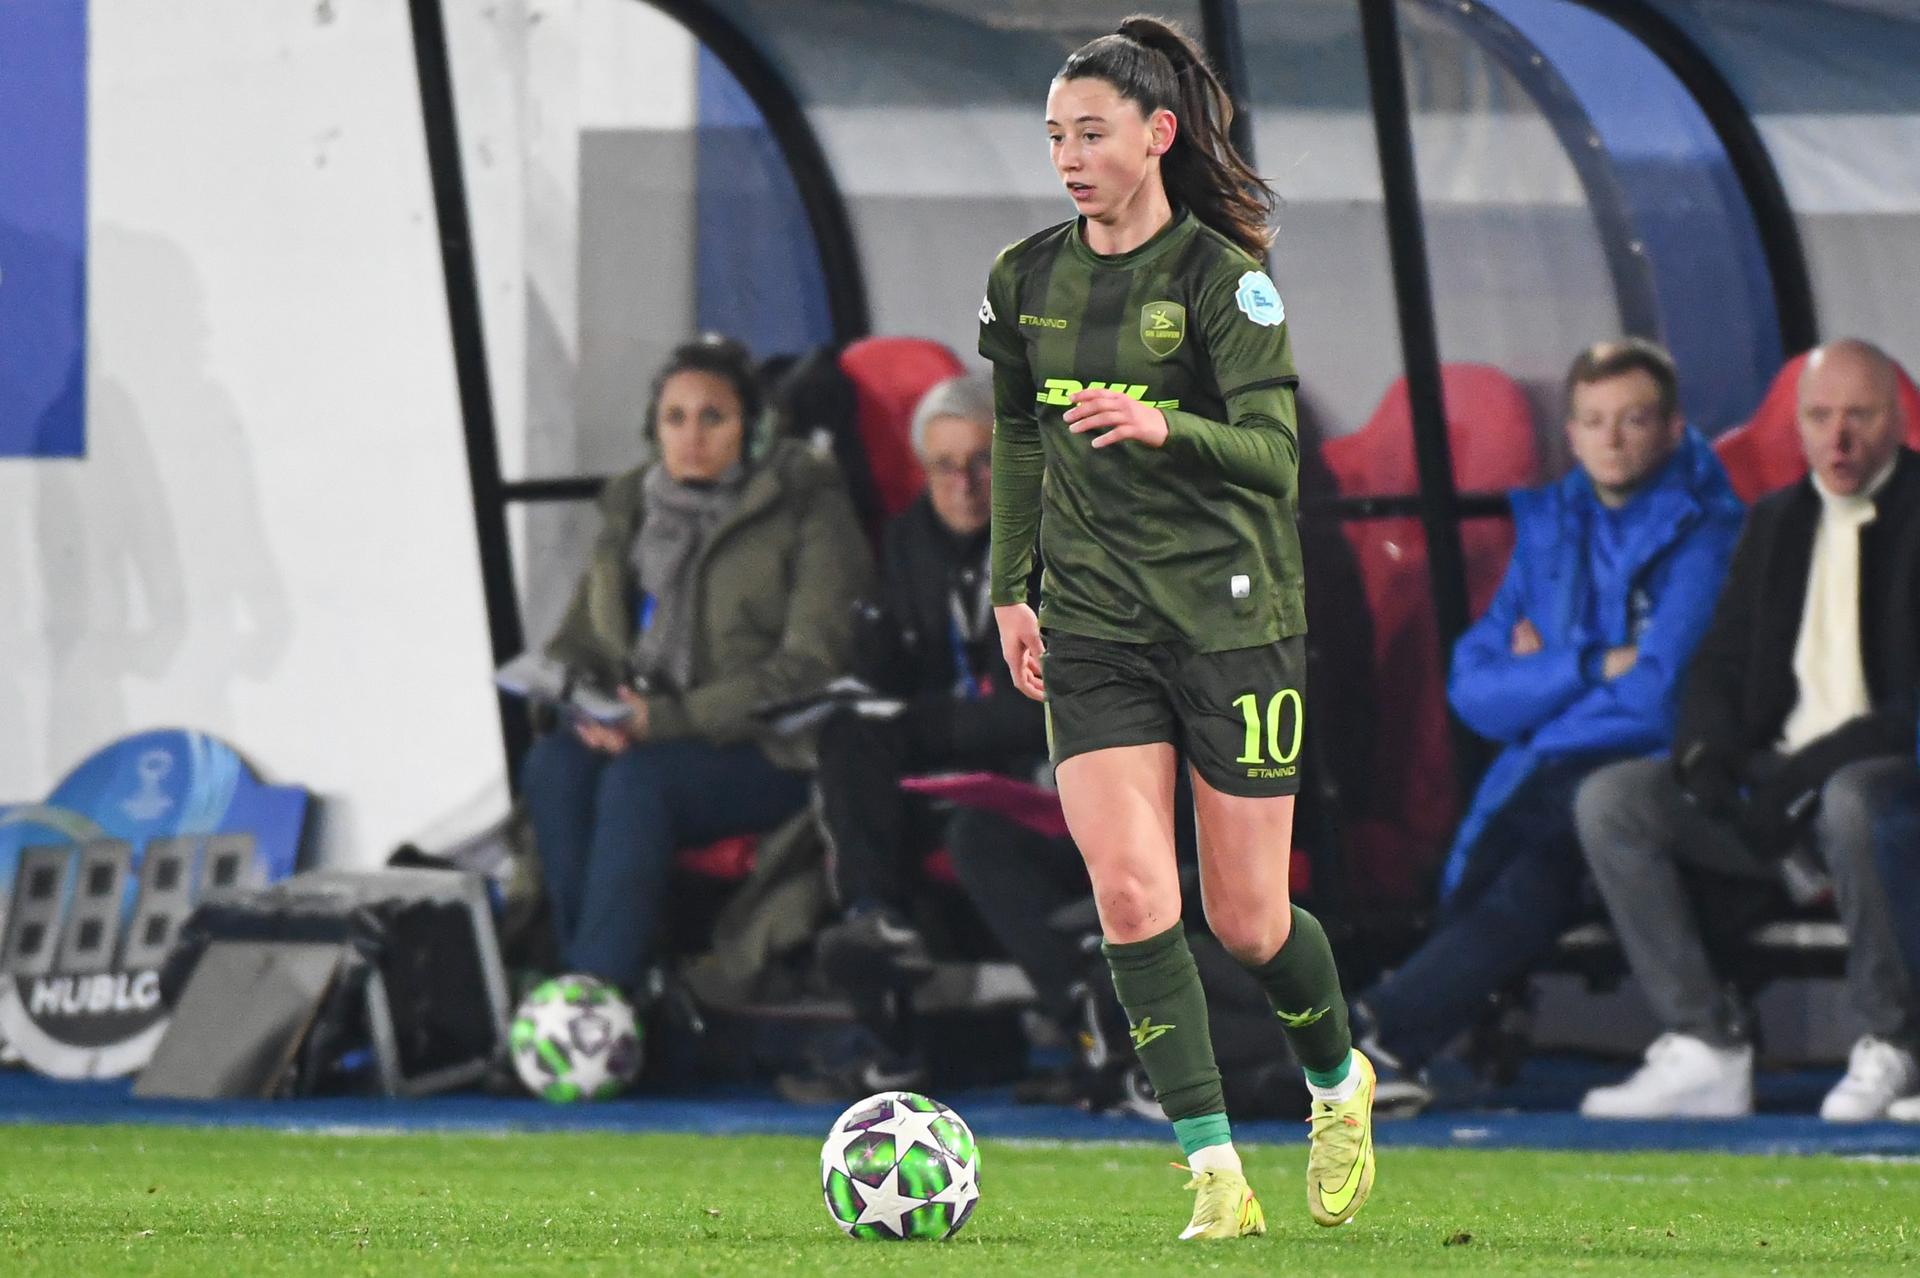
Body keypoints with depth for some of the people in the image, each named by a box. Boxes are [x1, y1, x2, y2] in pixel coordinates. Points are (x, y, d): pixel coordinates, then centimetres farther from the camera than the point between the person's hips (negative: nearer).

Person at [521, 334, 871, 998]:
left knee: (637, 779, -35)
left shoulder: (809, 511, -1)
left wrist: (671, 718, -19)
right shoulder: (631, 508, 16)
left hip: (767, 752, -5)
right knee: (551, 763, -28)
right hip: (644, 735, 5)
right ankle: (594, 982, -34)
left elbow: (812, 664, -10)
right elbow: (579, 641, 18)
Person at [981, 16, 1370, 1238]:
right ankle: (1217, 1174, -13)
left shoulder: (1224, 278, -11)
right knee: (1131, 893, -14)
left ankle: (1341, 1081, 34)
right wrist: (1010, 587, 20)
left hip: (1233, 618, -4)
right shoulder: (1028, 278, 5)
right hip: (1094, 626, 4)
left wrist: (1165, 426, -39)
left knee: (1247, 917, 2)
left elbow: (1275, 456, -21)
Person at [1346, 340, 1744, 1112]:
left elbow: (1665, 692, -12)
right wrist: (1594, 666, -5)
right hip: (1547, 781, 5)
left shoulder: (1702, 533, -1)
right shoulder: (1549, 528, 17)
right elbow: (1475, 691, 9)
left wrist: (1545, 675, 0)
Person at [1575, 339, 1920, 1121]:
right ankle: (1707, 1049, -17)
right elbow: (1721, 661, 17)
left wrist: (1821, 763, -22)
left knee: (1848, 804, -41)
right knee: (1608, 801, -14)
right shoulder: (1775, 522, 17)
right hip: (1773, 772, 6)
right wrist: (1705, 746, -6)